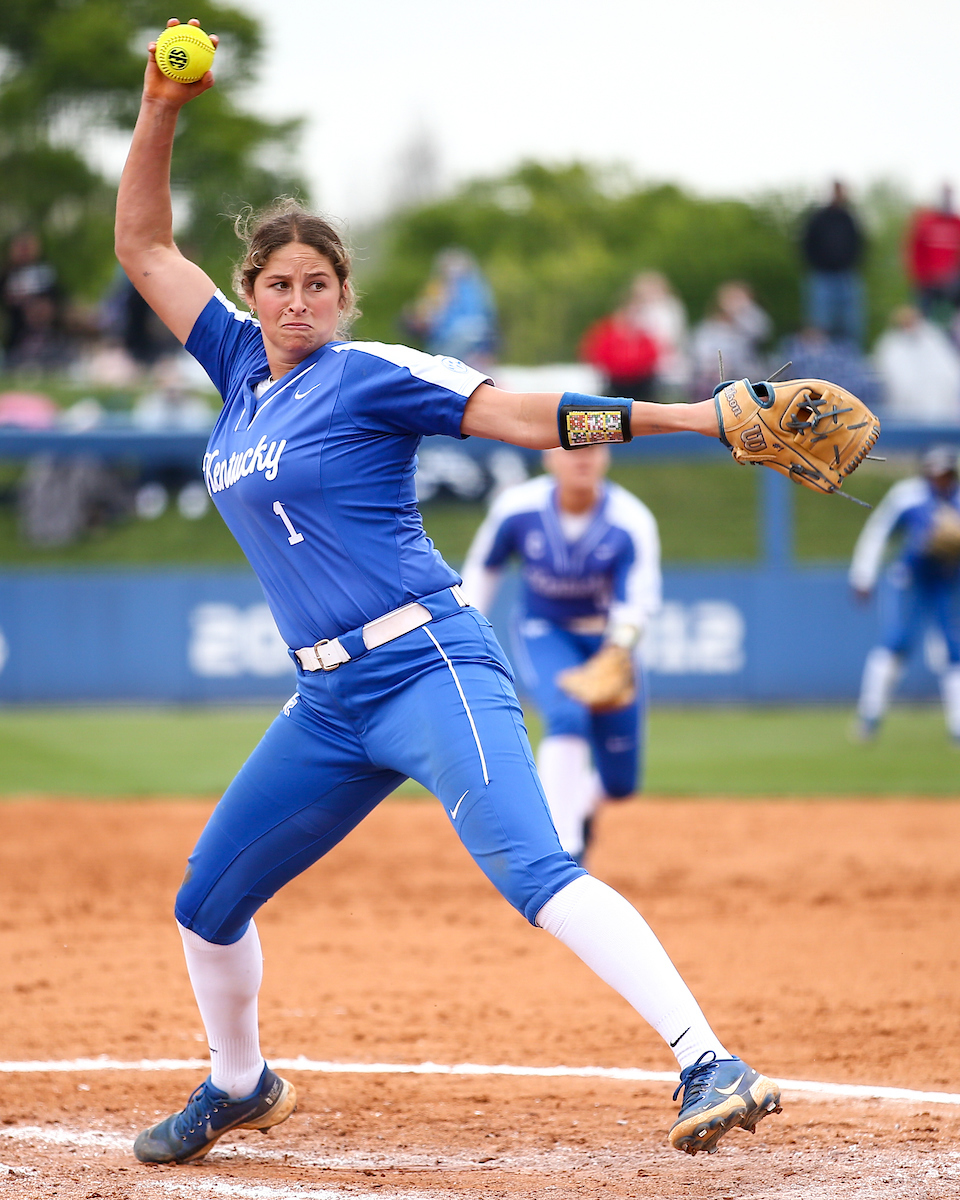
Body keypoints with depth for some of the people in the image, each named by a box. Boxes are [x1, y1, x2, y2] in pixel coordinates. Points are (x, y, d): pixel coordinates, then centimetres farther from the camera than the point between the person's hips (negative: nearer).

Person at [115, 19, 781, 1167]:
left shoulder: (369, 375, -4)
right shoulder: (243, 365, 14)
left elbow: (524, 414, -12)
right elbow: (142, 245, 20)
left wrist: (690, 416, -23)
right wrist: (158, 114, 8)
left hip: (428, 670, -7)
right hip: (328, 704, 7)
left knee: (533, 870, -25)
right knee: (206, 903, 14)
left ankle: (711, 1066, -35)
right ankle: (239, 1086, 38)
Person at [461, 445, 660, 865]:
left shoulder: (632, 522, -23)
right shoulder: (518, 508, -19)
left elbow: (637, 598, -32)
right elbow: (483, 566, -1)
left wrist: (621, 645, -51)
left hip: (607, 639, 1)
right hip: (543, 632, -1)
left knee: (620, 782, 5)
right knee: (568, 716, -33)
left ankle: (580, 804, 43)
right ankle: (563, 851, -34)